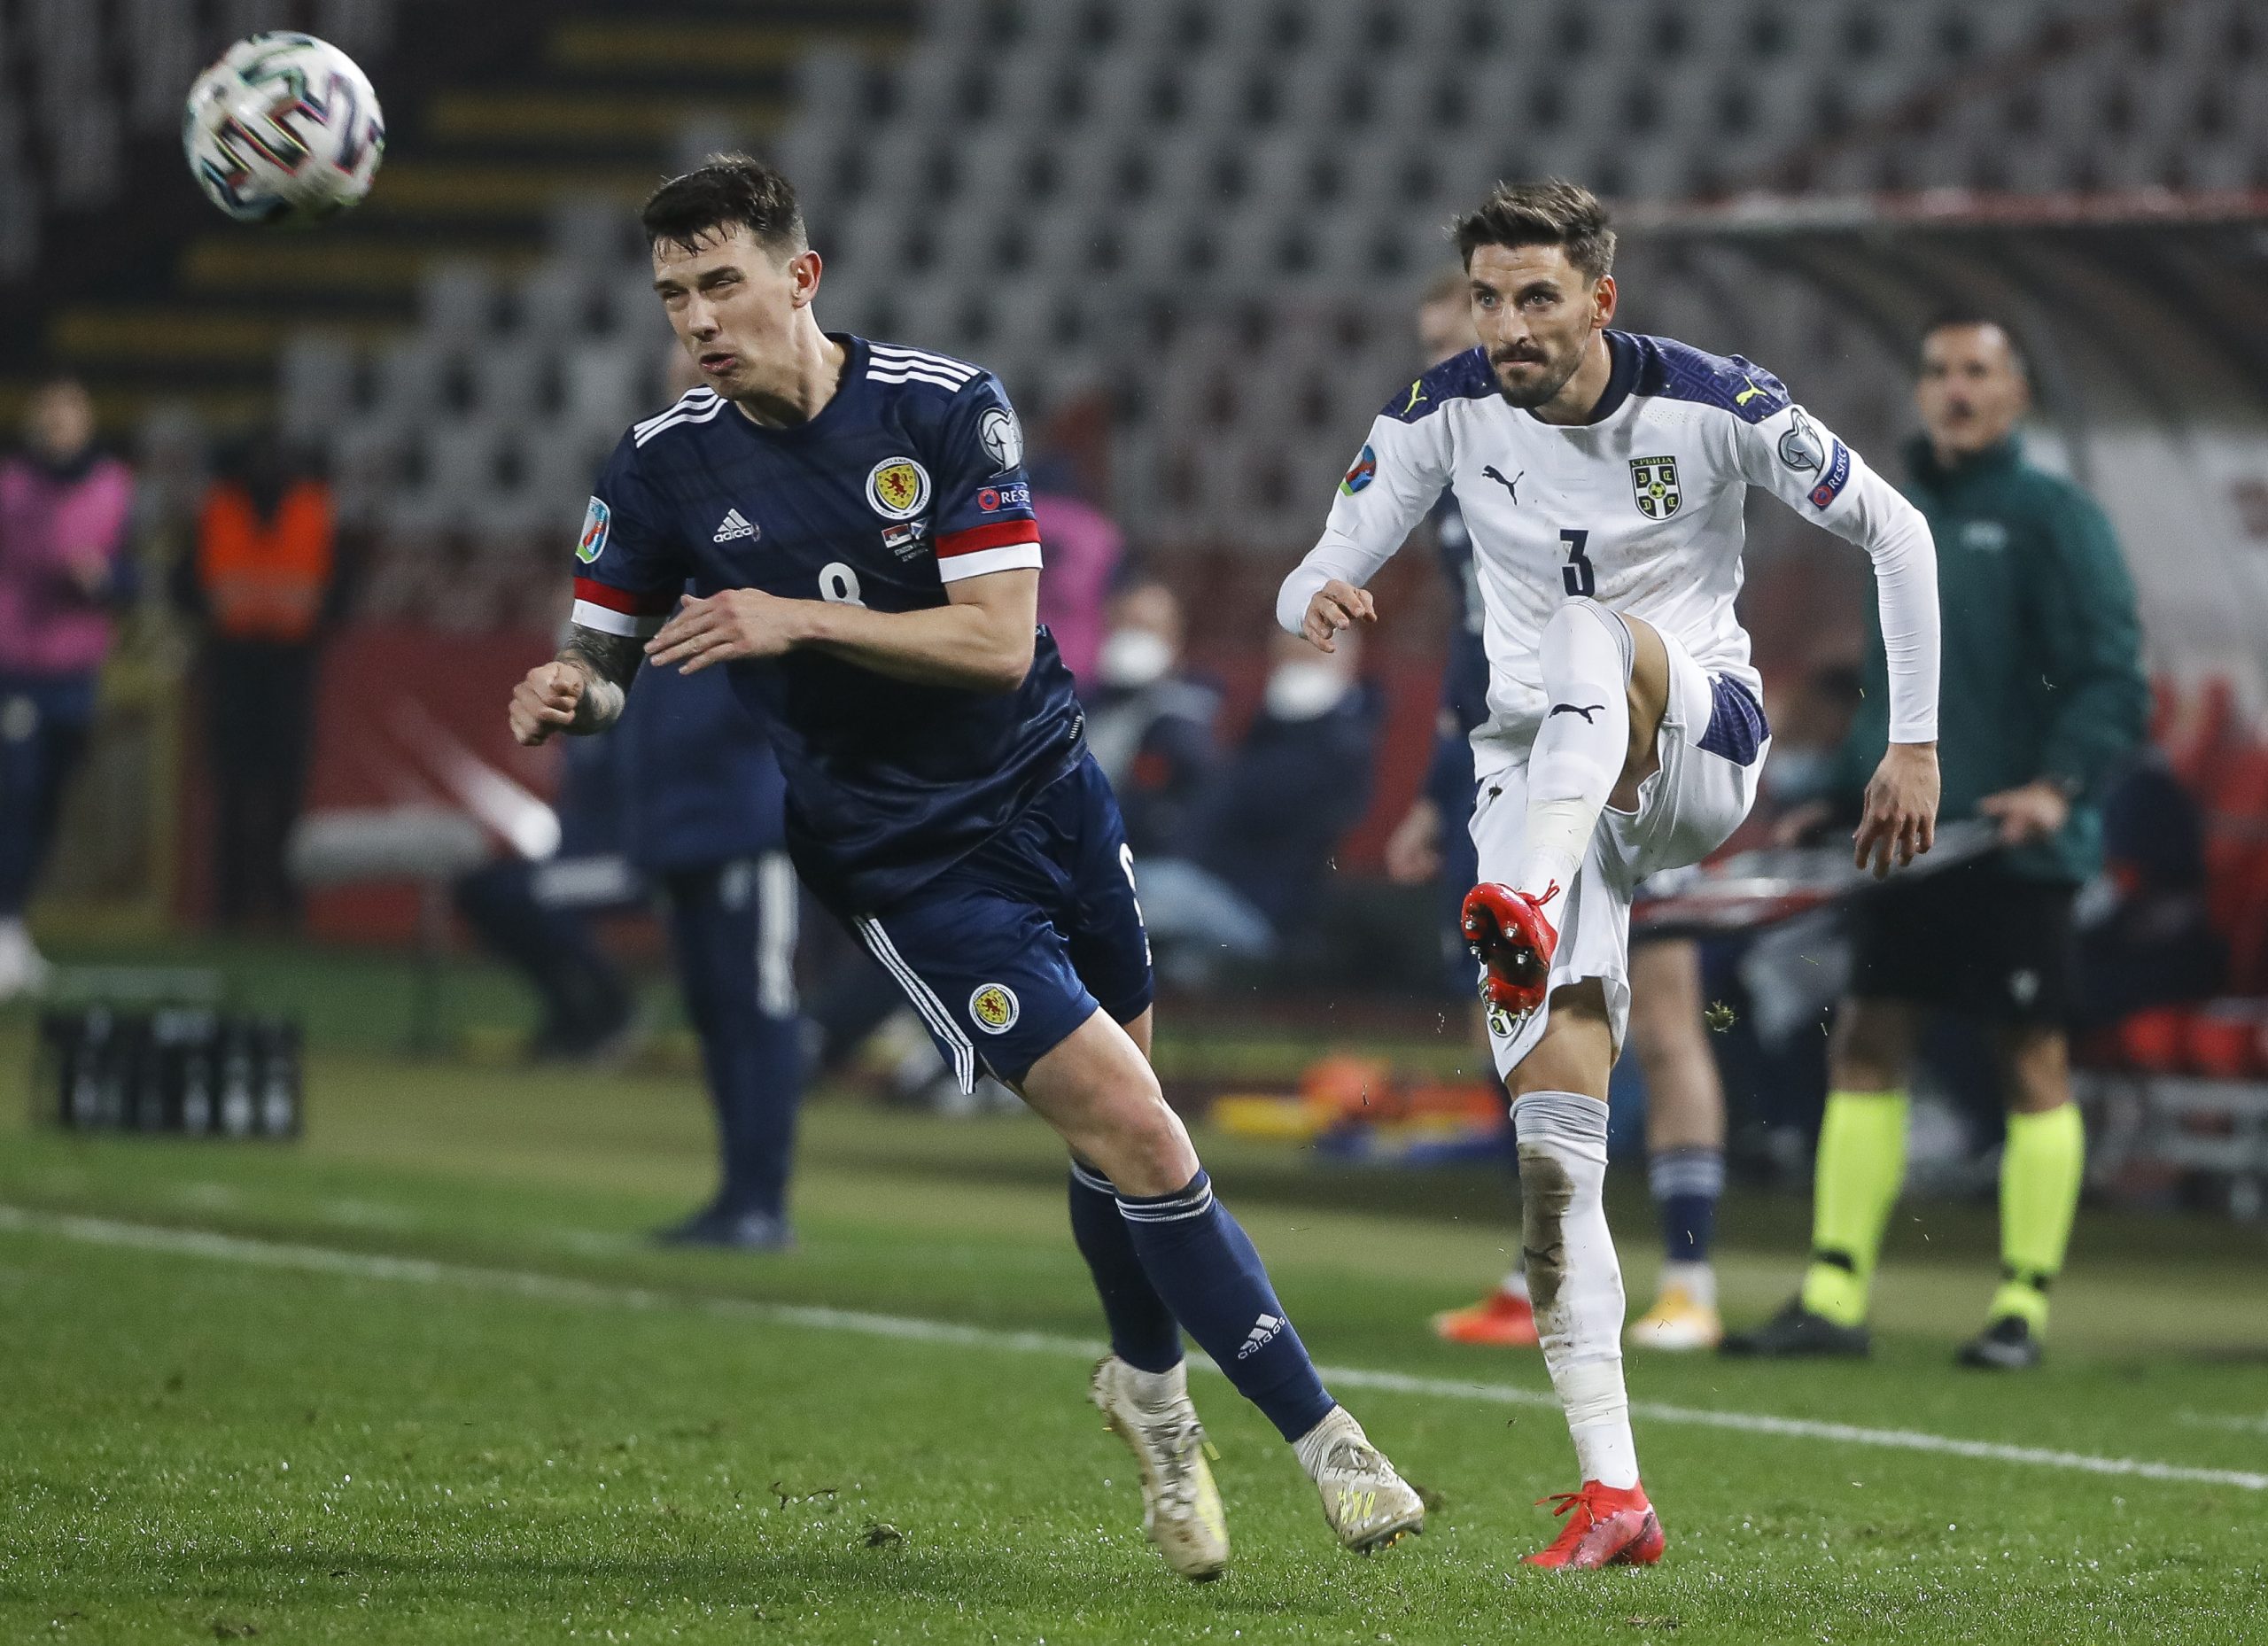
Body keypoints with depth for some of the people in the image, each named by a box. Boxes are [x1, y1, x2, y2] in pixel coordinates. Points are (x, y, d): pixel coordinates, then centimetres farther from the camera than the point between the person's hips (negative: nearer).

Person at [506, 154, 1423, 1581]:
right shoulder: (665, 468, -6)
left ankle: (1151, 1385, 42)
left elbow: (999, 639, -16)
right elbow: (608, 656, 5)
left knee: (1117, 1134, 13)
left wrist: (800, 620, -25)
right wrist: (570, 695, -19)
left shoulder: (944, 409, -10)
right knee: (1140, 1137, -12)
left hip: (1050, 795, 2)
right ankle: (1321, 1437, -3)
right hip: (907, 863, -2)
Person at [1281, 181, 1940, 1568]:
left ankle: (1523, 914, -61)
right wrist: (1318, 603, -27)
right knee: (1552, 1144, -11)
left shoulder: (1715, 406, -10)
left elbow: (1895, 531, 0)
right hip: (1538, 767, 3)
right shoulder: (1444, 414, -3)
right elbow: (1321, 577, -2)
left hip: (1701, 741, -2)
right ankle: (1613, 1495, -9)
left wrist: (1917, 743, -1)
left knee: (1593, 633, -38)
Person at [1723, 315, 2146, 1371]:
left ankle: (2024, 1307, 3)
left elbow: (2114, 678, -11)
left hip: (2014, 843, -7)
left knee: (2034, 1062, -1)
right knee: (1865, 1045, 3)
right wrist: (1836, 795, 18)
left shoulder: (2052, 517, -5)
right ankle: (1833, 1298, 4)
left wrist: (2061, 784, -25)